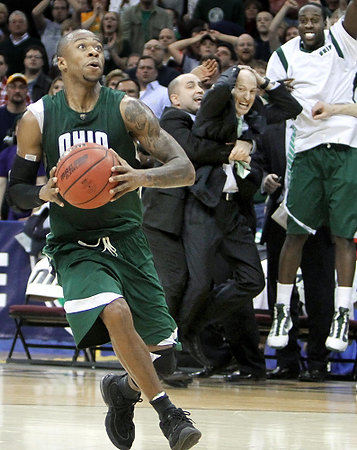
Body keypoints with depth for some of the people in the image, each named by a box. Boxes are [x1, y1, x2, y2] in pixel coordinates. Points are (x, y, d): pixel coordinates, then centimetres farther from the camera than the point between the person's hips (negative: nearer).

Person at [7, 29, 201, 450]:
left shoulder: (126, 109, -6)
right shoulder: (38, 117, -3)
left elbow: (186, 170, -12)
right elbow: (16, 189, 5)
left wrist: (141, 177, -32)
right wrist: (44, 193, -19)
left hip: (126, 239, 2)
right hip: (74, 245, -2)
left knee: (161, 355, -1)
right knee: (115, 312, -32)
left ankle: (122, 388, 34)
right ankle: (167, 412, -16)